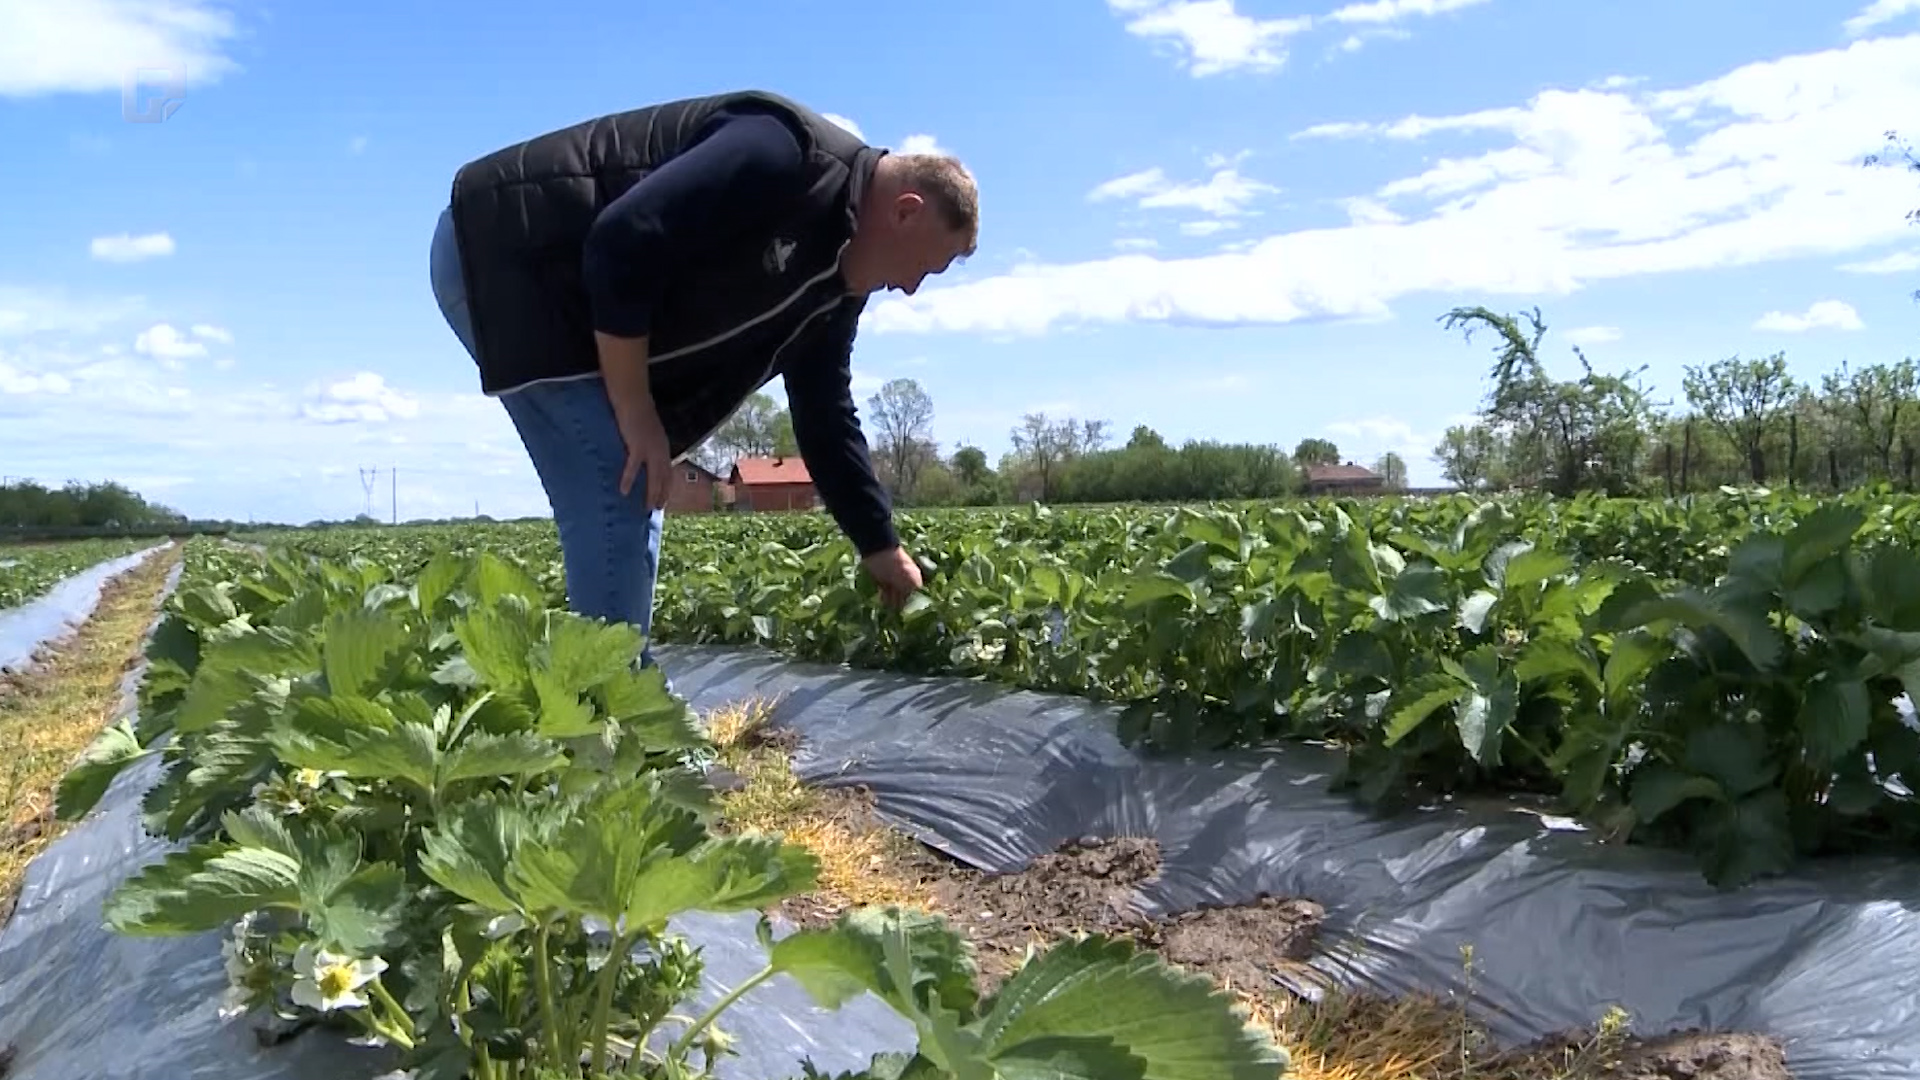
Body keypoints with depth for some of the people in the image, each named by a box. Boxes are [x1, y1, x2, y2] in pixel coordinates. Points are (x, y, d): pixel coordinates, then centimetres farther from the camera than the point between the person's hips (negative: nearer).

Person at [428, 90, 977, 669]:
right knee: (616, 494, -16)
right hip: (503, 249, -10)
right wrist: (637, 414, -21)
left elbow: (826, 418, 16)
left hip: (573, 291, 10)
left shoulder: (839, 278, 10)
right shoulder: (786, 156, -21)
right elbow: (623, 243, -29)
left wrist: (882, 550, 19)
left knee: (636, 491, 10)